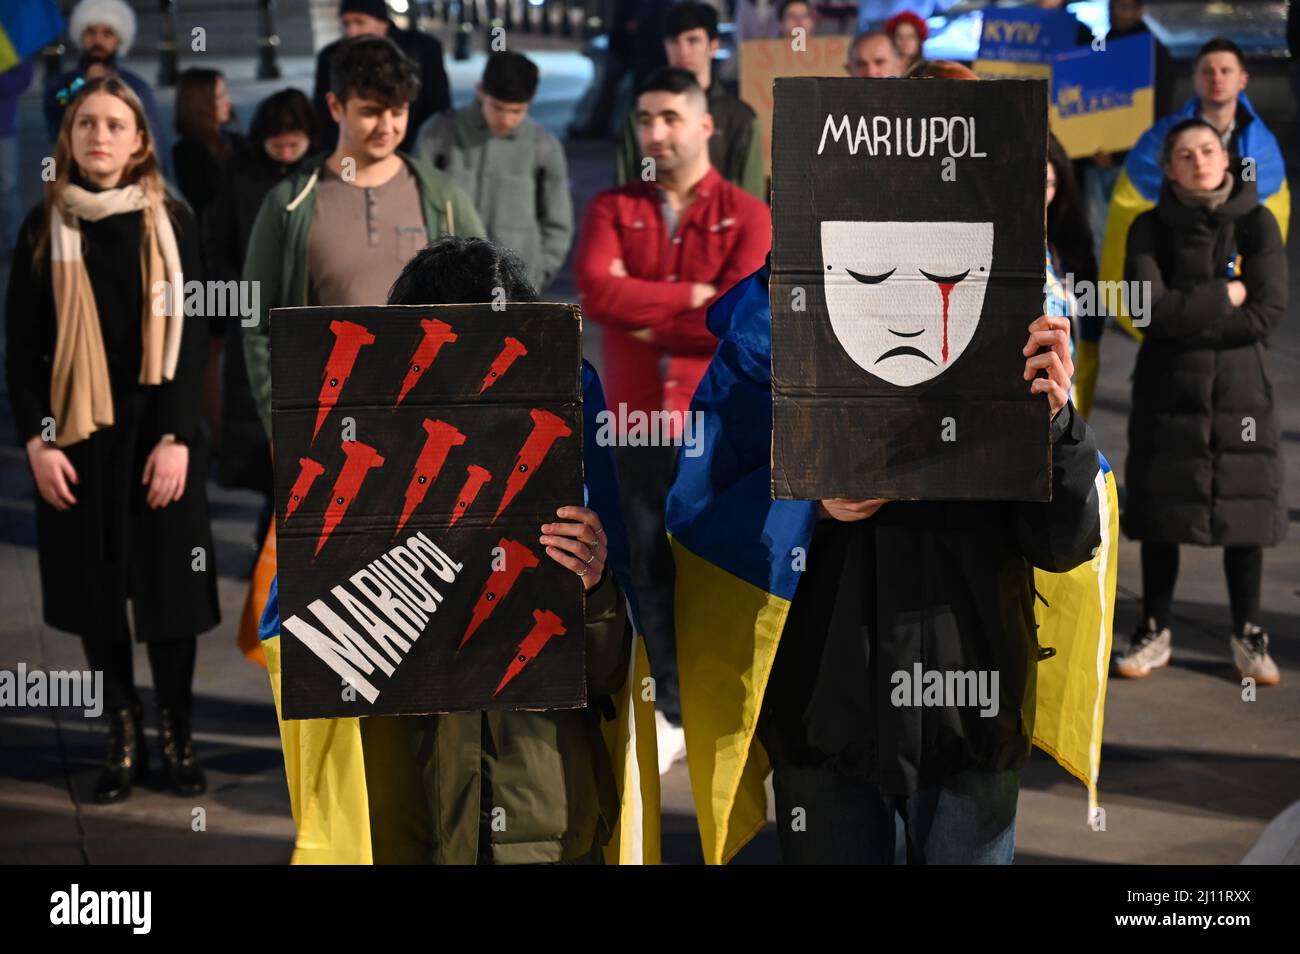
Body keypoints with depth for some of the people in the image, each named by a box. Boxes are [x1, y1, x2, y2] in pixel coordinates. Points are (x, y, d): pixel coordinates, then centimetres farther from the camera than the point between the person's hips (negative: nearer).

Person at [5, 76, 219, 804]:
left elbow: (192, 333, -2)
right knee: (95, 585, 4)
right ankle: (124, 739, 14)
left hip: (158, 428, -1)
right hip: (76, 430, 1)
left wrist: (175, 436, -11)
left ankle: (178, 736, 13)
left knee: (168, 580, 0)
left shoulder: (170, 219, 0)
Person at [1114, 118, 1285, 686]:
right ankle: (1154, 632, 17)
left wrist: (1187, 315, -14)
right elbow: (1153, 307, -14)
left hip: (1239, 388, 0)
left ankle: (1247, 636, 15)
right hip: (1166, 389, 1)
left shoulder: (1256, 223, -2)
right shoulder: (1151, 228, 0)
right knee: (1161, 510, 5)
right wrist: (1224, 297, -13)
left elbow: (1267, 313, -12)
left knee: (1243, 509, 2)